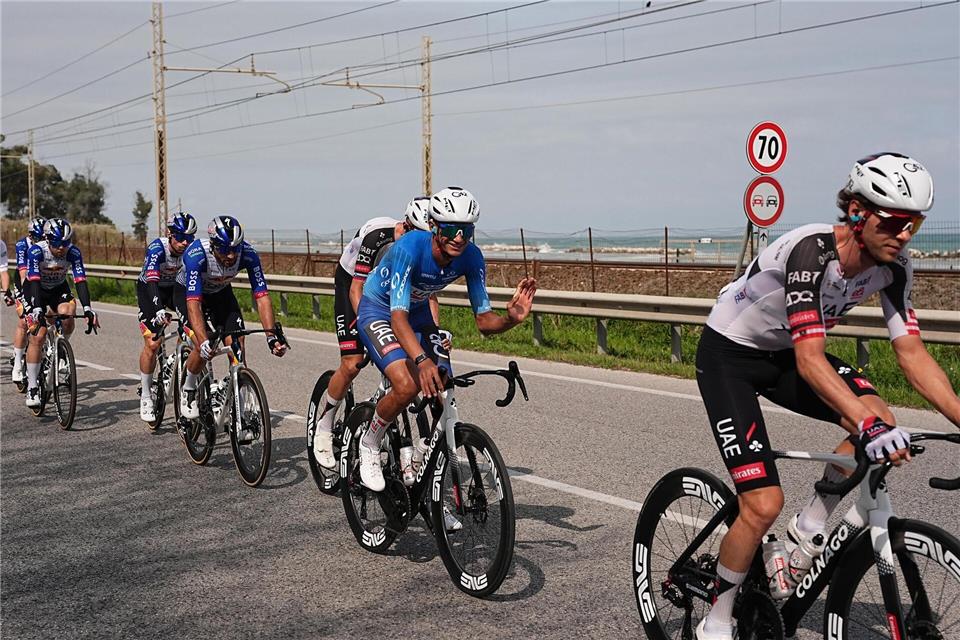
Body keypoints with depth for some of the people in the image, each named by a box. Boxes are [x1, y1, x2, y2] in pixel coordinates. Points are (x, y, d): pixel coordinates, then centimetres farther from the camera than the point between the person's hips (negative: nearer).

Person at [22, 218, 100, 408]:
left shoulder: (73, 252, -23)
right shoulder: (36, 251, -29)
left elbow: (80, 280, -30)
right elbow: (34, 281, -38)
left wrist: (87, 309, -43)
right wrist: (37, 310, -52)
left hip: (59, 289, 2)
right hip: (35, 291, -2)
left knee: (67, 316, -30)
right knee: (38, 336, -15)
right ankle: (32, 387, -7)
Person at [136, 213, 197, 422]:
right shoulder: (156, 248, -32)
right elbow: (152, 281, -43)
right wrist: (159, 310, -58)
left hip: (175, 287, 4)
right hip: (149, 289, -4)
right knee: (152, 343, -14)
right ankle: (146, 396, -1)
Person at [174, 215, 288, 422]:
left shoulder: (248, 254, -31)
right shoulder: (196, 254, -39)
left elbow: (261, 295, -30)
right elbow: (193, 301, -44)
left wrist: (272, 335, -41)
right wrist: (204, 341, -56)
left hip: (221, 292, 3)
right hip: (187, 291, -3)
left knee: (237, 346, -15)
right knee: (203, 347, -23)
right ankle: (188, 391, 6)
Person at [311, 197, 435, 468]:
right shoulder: (377, 236, -35)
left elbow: (429, 293, -17)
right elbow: (357, 290, -32)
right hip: (351, 284, -5)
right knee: (352, 364, -15)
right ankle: (323, 430, 3)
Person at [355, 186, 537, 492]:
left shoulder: (471, 257, -22)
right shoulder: (410, 247, -36)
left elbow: (484, 322, -18)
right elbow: (398, 317, -44)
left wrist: (512, 318, -41)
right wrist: (422, 360, -61)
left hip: (418, 312, 5)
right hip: (378, 310, -5)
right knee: (407, 385, -28)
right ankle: (369, 444, 1)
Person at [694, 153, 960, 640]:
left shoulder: (893, 266, -12)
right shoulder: (812, 251, -33)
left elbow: (912, 353, -11)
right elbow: (810, 360, -40)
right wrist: (868, 426, -51)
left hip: (782, 353, 7)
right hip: (728, 356, -7)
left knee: (879, 416, -18)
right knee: (764, 504, -15)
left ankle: (810, 525, 4)